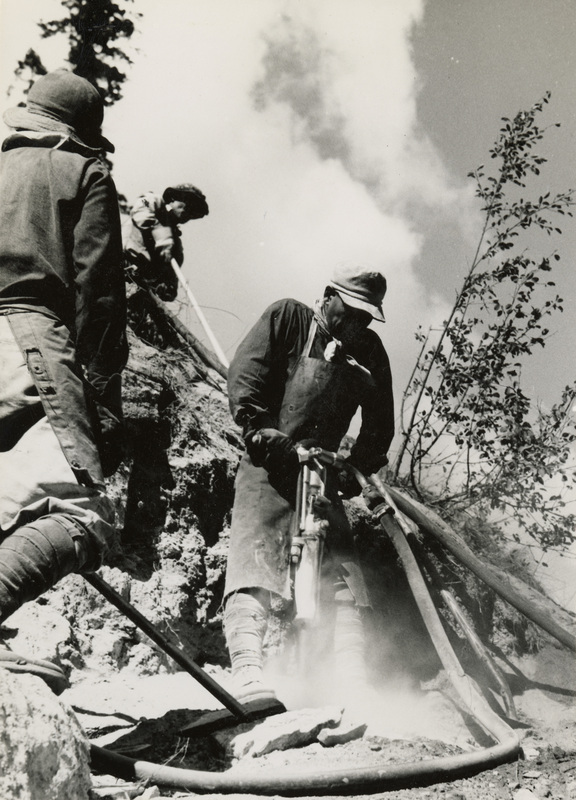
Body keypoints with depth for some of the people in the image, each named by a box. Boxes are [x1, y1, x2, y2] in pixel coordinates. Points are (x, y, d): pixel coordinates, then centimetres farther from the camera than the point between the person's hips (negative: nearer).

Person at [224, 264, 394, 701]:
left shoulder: (369, 351, 16)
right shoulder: (287, 318, 7)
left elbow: (380, 422, 17)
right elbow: (244, 374, -3)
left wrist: (359, 468, 1)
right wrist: (260, 430, -16)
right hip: (269, 465, -4)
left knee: (343, 572, -5)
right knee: (254, 558, -20)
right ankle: (248, 673, -28)